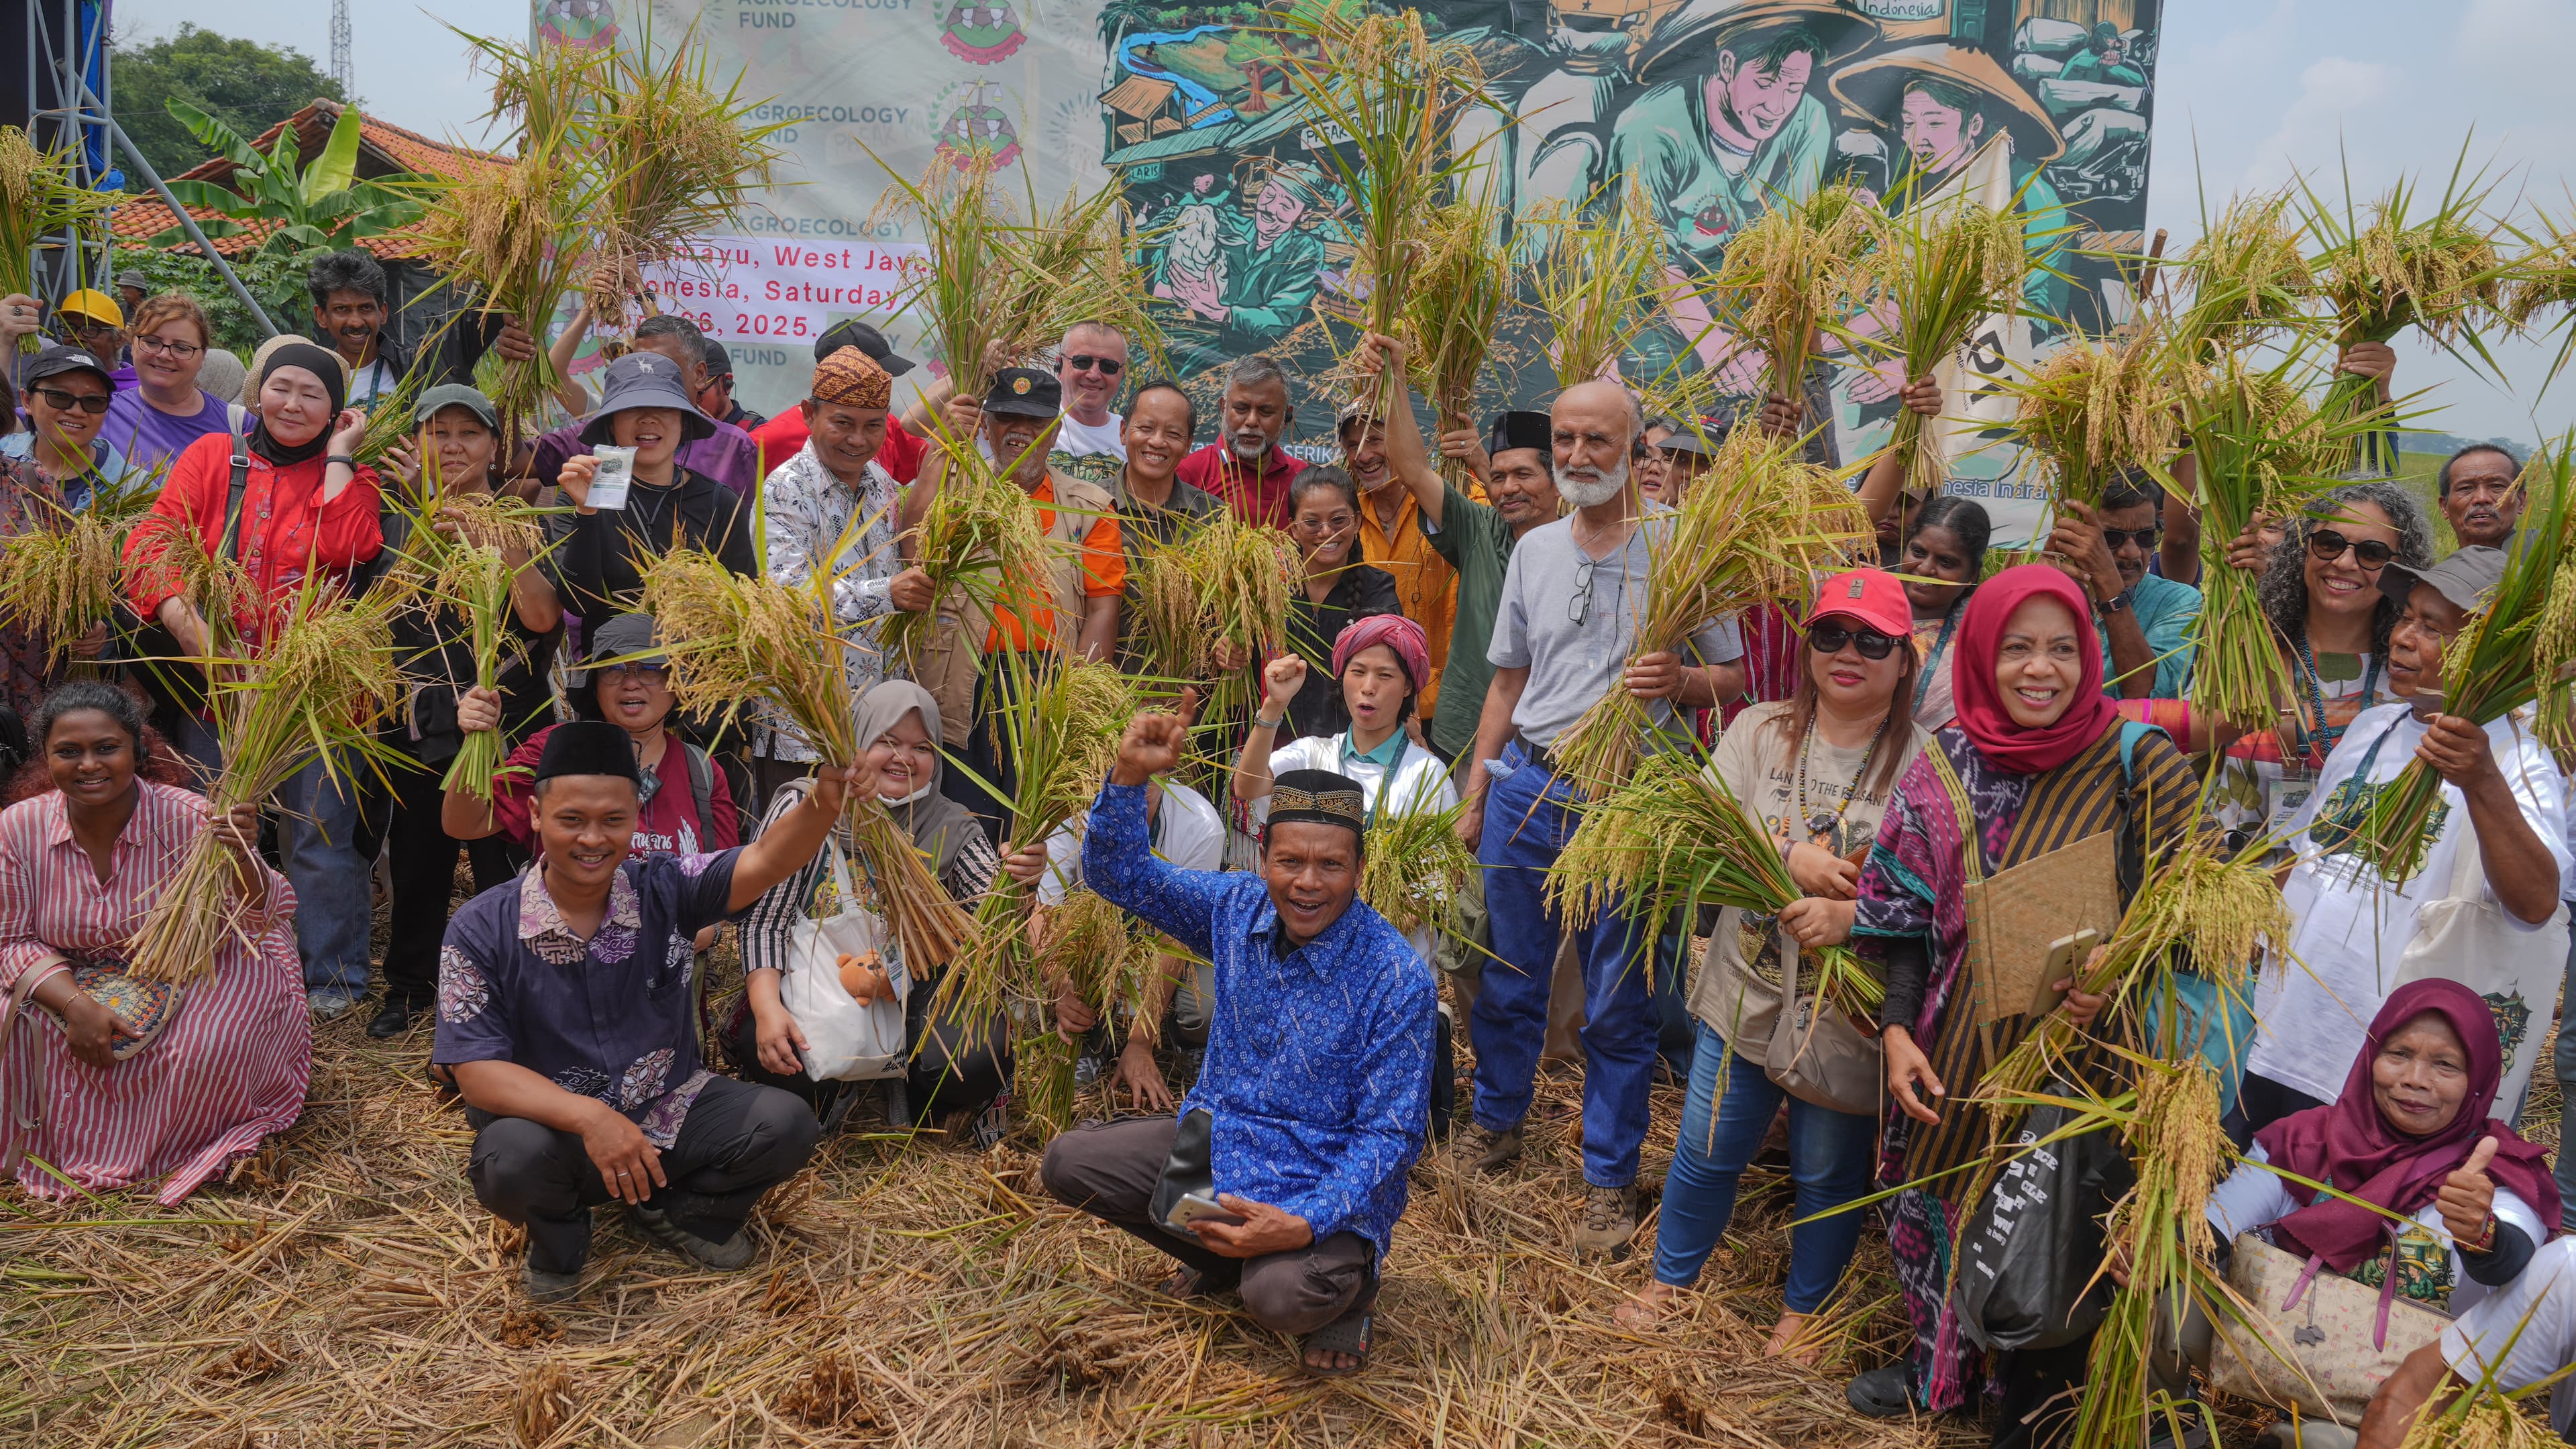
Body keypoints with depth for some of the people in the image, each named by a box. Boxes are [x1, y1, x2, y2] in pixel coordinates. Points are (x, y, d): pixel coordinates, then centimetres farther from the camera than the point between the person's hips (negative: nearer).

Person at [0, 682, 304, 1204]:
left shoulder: (186, 818, -23)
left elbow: (257, 920, -24)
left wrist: (243, 859, -47)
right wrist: (74, 1004, -26)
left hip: (192, 974, -2)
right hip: (72, 980, 3)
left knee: (210, 1047, -30)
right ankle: (63, 1144, 7)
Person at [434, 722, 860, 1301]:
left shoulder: (665, 891, -7)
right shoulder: (481, 931, -12)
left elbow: (764, 861, -24)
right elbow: (477, 1071, -17)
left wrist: (823, 805, -48)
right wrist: (587, 1116, -34)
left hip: (668, 1114, 2)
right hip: (553, 1122, -2)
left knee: (785, 1124, -19)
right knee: (513, 1156, -35)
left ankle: (674, 1209, 11)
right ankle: (558, 1235, 4)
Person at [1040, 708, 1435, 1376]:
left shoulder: (1397, 981, -20)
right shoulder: (1238, 909, -5)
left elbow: (1391, 1136, -18)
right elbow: (1120, 874, 0)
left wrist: (1302, 1223, -32)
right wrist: (1130, 776, -19)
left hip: (1327, 1183, -6)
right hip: (1217, 1138, 6)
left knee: (1280, 1295, -33)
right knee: (1067, 1164, -6)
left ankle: (1347, 1282, 6)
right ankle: (1226, 1258, 12)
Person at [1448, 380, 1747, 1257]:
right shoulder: (1535, 550, 11)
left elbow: (1739, 676, -1)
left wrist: (1679, 679, -22)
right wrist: (1475, 790, 14)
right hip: (1526, 786, 4)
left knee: (1617, 1002, 4)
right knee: (1509, 976, 14)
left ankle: (1610, 1179, 18)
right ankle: (1495, 1125, 36)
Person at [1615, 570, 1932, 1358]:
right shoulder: (1759, 732, 1)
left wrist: (1847, 914, -30)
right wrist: (1791, 858, -22)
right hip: (1747, 991, 2)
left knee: (1829, 1172, 15)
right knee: (1708, 1151, 15)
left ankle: (1803, 1309, 38)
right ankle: (1668, 1281, 39)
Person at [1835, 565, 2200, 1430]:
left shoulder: (2136, 763, -9)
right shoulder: (1945, 765, -1)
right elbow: (1908, 913, 2)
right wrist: (1897, 1029, -7)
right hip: (1954, 1048, 4)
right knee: (1934, 1193, 17)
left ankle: (2030, 1417, 29)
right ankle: (1939, 1365, 44)